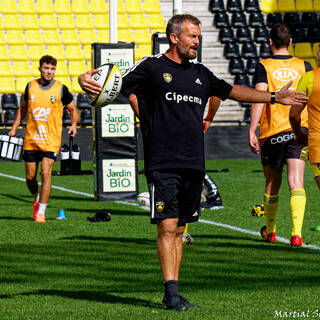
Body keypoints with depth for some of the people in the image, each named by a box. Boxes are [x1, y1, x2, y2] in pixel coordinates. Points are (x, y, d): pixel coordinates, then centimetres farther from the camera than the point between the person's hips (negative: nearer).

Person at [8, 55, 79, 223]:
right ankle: (36, 199, 36)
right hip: (30, 138, 3)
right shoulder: (31, 86, 5)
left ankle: (41, 211, -9)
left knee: (46, 173, -15)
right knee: (30, 177, 6)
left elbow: (73, 109, 9)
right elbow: (23, 108, 19)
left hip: (51, 140, -3)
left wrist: (73, 125, -9)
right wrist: (14, 127, 13)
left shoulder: (61, 89, -2)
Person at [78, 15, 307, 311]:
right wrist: (86, 81, -25)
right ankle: (172, 293, -9)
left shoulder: (200, 74, 18)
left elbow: (233, 91, 30)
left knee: (179, 229, 8)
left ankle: (172, 295, 11)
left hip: (194, 164, 6)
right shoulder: (151, 67, 1)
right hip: (163, 164, -5)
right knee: (168, 227, -10)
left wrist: (275, 97, 32)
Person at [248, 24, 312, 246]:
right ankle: (297, 233, -21)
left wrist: (252, 131, -14)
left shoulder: (264, 67, -2)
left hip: (271, 134, -1)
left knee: (272, 184, 14)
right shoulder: (303, 66, 5)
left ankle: (270, 231, 31)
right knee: (296, 182, -5)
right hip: (298, 130, 1)